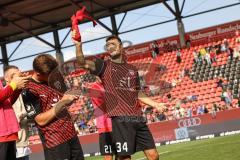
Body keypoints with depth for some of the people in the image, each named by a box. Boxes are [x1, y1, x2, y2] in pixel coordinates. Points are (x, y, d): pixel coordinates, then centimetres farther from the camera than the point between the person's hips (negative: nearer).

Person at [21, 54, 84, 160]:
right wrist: (62, 103, -20)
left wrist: (70, 98, 2)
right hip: (54, 141, -8)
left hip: (71, 134, 8)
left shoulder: (51, 82, 10)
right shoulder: (28, 91, -12)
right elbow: (41, 120, -17)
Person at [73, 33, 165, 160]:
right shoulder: (104, 66, 5)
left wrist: (155, 104, 17)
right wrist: (78, 45, -28)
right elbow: (83, 62, -12)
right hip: (120, 119, -4)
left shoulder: (132, 69, 18)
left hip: (138, 118, 5)